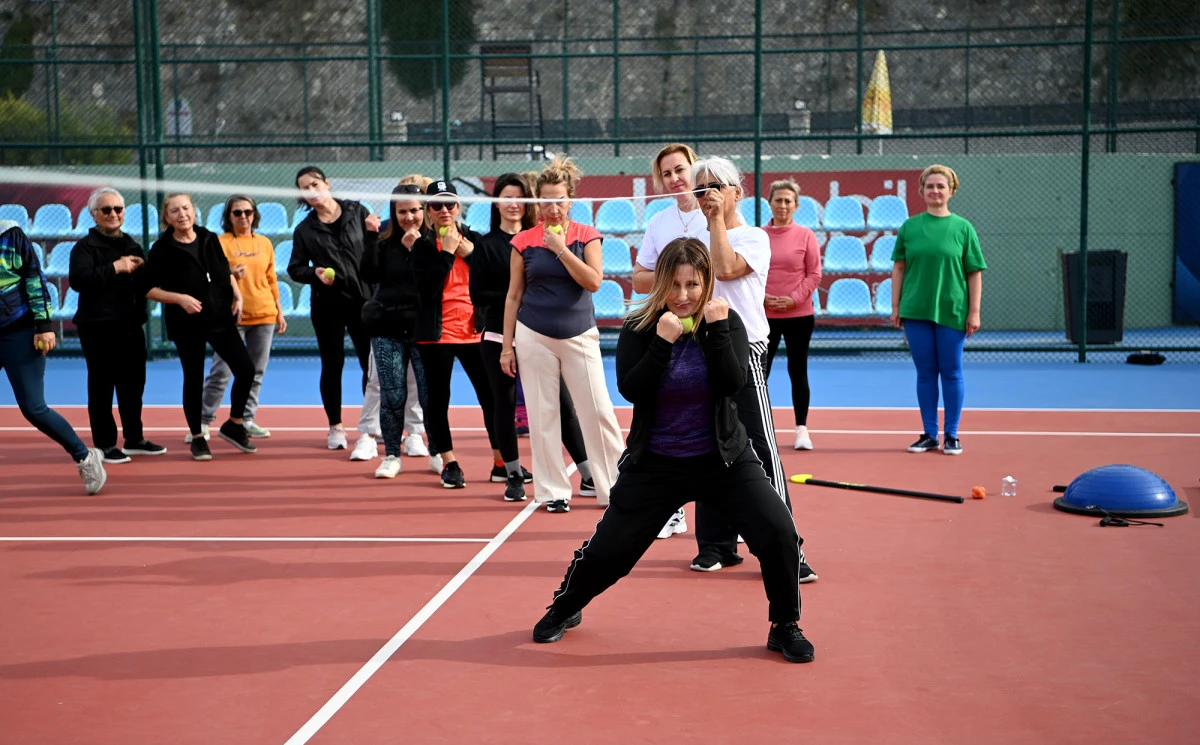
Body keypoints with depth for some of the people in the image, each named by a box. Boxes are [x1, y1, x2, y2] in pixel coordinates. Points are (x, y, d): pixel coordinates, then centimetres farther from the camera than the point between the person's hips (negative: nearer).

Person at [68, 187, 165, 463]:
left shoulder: (132, 246, 16)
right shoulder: (85, 246, -5)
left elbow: (148, 282, 21)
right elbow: (78, 279, -22)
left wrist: (143, 268, -1)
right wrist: (114, 268, -24)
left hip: (131, 326, 7)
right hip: (98, 328, -6)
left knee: (133, 385, 12)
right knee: (101, 387, -1)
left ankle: (135, 439, 23)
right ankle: (105, 445, 6)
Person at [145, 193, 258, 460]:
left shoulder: (209, 239, 4)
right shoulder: (162, 249, -9)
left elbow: (226, 271, 16)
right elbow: (149, 289, -8)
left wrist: (237, 297, 2)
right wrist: (180, 298, -21)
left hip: (221, 317, 4)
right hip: (187, 324, -4)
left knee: (245, 369, 1)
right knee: (194, 379, 3)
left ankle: (234, 426, 21)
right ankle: (197, 438, 17)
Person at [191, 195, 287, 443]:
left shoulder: (265, 243, 11)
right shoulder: (220, 243, 0)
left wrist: (279, 312, 14)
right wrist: (229, 274, -20)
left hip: (264, 315, 4)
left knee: (256, 372, 6)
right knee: (221, 372, -6)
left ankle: (246, 420, 15)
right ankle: (203, 422, 2)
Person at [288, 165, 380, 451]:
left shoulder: (356, 211, 2)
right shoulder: (304, 230, 2)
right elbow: (295, 269, 5)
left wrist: (374, 234, -14)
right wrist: (314, 273, -14)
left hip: (363, 300, 0)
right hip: (327, 305, 0)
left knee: (372, 363, 4)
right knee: (332, 365, 5)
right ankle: (335, 427, 17)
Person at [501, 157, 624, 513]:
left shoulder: (587, 236, 2)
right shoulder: (524, 241, 2)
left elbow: (593, 281, -12)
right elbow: (513, 296, 6)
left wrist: (560, 248, -16)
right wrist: (507, 345, 5)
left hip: (579, 334, 0)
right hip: (534, 336, 1)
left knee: (598, 411, -1)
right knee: (542, 415, 3)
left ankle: (615, 486, 9)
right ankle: (553, 491, 14)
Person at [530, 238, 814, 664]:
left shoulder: (727, 322, -5)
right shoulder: (639, 328, -6)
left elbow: (732, 384, -18)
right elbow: (630, 389, -19)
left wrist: (716, 329, -25)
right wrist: (663, 342, -27)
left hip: (722, 460, 0)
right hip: (655, 464, 0)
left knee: (779, 534, -16)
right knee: (606, 550, 4)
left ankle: (785, 627, 7)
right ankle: (564, 610, 35)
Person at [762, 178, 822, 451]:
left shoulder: (805, 235, 0)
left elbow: (814, 274, -1)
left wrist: (793, 299, -13)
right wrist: (762, 297, -11)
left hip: (799, 315, 0)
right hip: (764, 315, 1)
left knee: (798, 371, 7)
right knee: (759, 372, 2)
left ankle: (802, 428, 15)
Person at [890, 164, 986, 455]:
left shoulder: (963, 228, 1)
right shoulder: (909, 226, 6)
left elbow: (975, 273, 1)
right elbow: (898, 268, 10)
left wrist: (974, 311, -4)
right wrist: (895, 306, 5)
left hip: (952, 312, -2)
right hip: (916, 311, 2)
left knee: (951, 373, 3)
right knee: (925, 373, 7)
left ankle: (951, 436, 12)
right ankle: (929, 434, 15)